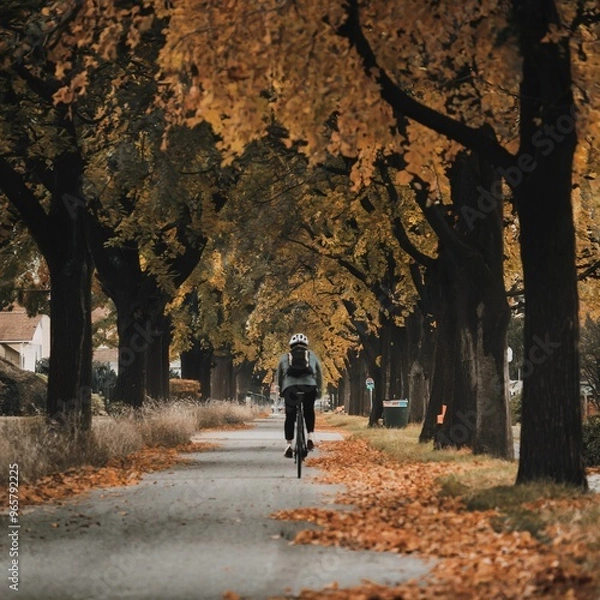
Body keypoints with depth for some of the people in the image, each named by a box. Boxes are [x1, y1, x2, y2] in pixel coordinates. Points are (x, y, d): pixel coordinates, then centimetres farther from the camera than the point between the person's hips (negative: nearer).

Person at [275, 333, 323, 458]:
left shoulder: (285, 357, 23)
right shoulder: (312, 356, 24)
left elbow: (278, 376, 27)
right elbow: (319, 375, 27)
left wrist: (280, 390, 40)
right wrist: (319, 390, 38)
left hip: (290, 388, 0)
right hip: (309, 386, 1)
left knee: (290, 416, 9)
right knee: (309, 411, 25)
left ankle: (289, 445, -3)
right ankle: (310, 437, 10)